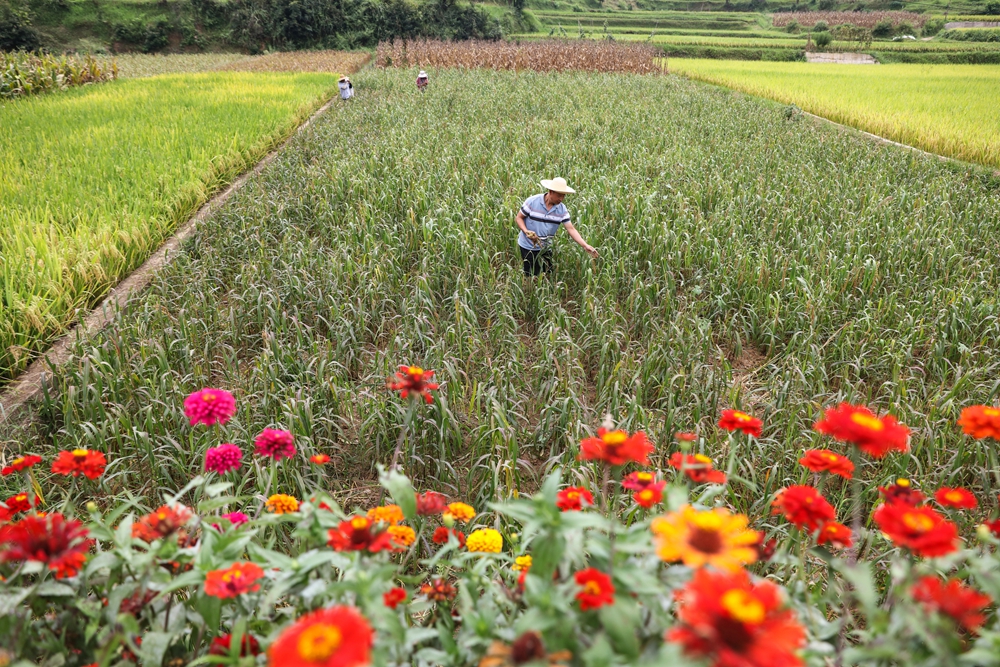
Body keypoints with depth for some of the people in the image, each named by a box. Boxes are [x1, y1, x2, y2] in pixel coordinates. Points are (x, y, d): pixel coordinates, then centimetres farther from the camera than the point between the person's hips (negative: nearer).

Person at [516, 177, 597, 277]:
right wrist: (526, 231, -25)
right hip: (528, 247, -4)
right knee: (532, 277, -1)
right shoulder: (532, 202, -16)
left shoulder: (562, 209, -6)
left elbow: (571, 229, -9)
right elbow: (519, 217, -6)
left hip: (546, 248, 4)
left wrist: (585, 246, -19)